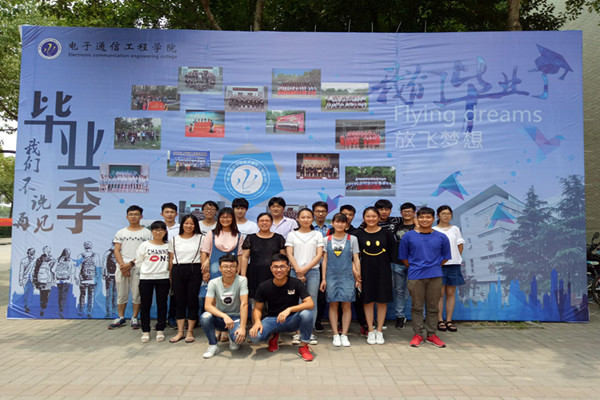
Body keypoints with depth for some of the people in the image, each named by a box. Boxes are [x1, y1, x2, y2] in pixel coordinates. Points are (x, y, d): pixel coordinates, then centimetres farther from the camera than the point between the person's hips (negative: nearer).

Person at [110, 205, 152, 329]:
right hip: (122, 267, 3)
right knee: (121, 294, 8)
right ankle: (121, 318, 21)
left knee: (136, 295, 1)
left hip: (138, 267, -2)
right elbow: (116, 251, 8)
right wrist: (122, 265, -8)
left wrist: (131, 263, -13)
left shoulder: (146, 233, 4)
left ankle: (134, 318, 14)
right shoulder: (121, 233, 14)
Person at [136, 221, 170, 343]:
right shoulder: (145, 245, 3)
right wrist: (147, 269, 4)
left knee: (162, 305, 5)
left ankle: (160, 330, 15)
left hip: (163, 278, 0)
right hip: (146, 278, 0)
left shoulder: (168, 246, 4)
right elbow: (139, 261, 5)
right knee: (145, 305, 4)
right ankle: (145, 331, 13)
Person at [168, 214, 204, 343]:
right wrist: (170, 276, 9)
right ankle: (180, 332, 13)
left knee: (192, 300, -1)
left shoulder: (200, 238, 5)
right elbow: (171, 258, 13)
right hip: (177, 271, 2)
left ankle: (190, 331, 10)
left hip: (194, 270, -2)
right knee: (179, 301, 5)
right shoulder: (174, 240, 11)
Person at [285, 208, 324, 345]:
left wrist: (305, 269, -8)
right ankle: (298, 333, 4)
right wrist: (298, 271, -8)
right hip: (296, 272, 0)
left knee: (312, 303, 0)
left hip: (313, 271, 0)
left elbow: (319, 255, 2)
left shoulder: (317, 235, 9)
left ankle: (310, 332, 8)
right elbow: (289, 254, 3)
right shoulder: (292, 235, 10)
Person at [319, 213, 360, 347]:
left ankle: (344, 335, 8)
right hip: (332, 276, 1)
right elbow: (324, 260, 8)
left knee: (346, 305, -1)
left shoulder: (352, 239, 5)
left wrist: (358, 277, 0)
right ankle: (336, 335, 10)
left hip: (347, 276, -1)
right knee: (333, 305, 2)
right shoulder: (327, 239, 7)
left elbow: (356, 259, 5)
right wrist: (323, 278, 4)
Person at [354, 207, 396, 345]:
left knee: (382, 301, 5)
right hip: (366, 270, 0)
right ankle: (370, 331, 17)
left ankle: (379, 331, 17)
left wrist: (387, 265, -2)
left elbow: (392, 253, 5)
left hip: (383, 270, 0)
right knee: (368, 301, 5)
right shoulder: (359, 235, 1)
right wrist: (357, 273, -1)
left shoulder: (386, 233, 0)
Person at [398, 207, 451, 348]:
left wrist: (434, 267, 9)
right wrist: (414, 268, 7)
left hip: (435, 276, 1)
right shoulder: (408, 236, 1)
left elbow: (445, 257, 15)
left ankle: (431, 335, 20)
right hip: (415, 277, -1)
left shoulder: (441, 237, 4)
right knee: (417, 307, 5)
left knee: (433, 307, 8)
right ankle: (418, 334, 17)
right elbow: (403, 257, 8)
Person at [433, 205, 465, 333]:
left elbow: (460, 246, 14)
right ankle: (440, 320, 4)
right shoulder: (433, 230, 3)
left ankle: (449, 320, 12)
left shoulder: (455, 229, 12)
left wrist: (455, 258, 6)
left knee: (451, 293, 5)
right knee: (440, 293, -2)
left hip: (453, 264, 3)